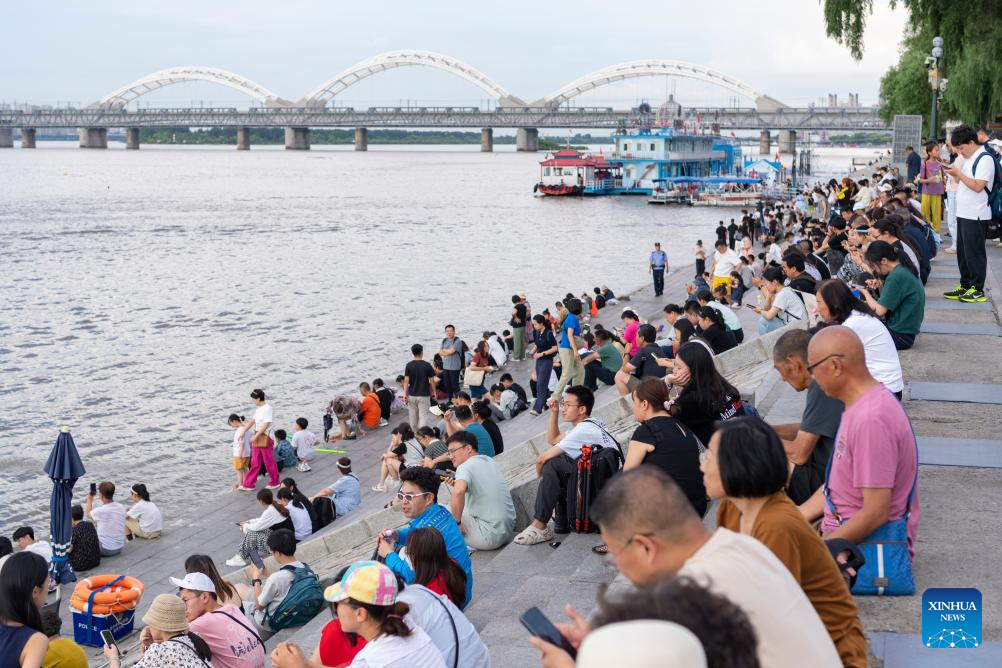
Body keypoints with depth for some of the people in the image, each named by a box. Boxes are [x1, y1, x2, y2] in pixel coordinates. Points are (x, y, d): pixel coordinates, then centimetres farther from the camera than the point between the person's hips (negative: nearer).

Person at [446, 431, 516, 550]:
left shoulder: (465, 467, -15)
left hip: (490, 537, -9)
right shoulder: (489, 461, 11)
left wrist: (457, 522, -22)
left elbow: (458, 492, -35)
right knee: (452, 505, 22)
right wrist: (456, 481, 10)